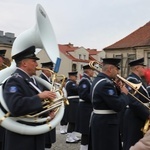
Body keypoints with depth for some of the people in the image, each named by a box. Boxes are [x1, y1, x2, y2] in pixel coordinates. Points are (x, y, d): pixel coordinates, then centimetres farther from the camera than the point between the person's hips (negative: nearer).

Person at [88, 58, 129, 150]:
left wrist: (116, 87, 6)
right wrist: (124, 94, -10)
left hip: (100, 121, 10)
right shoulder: (106, 83, -24)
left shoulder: (98, 80, 10)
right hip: (106, 123, -10)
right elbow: (118, 106, -26)